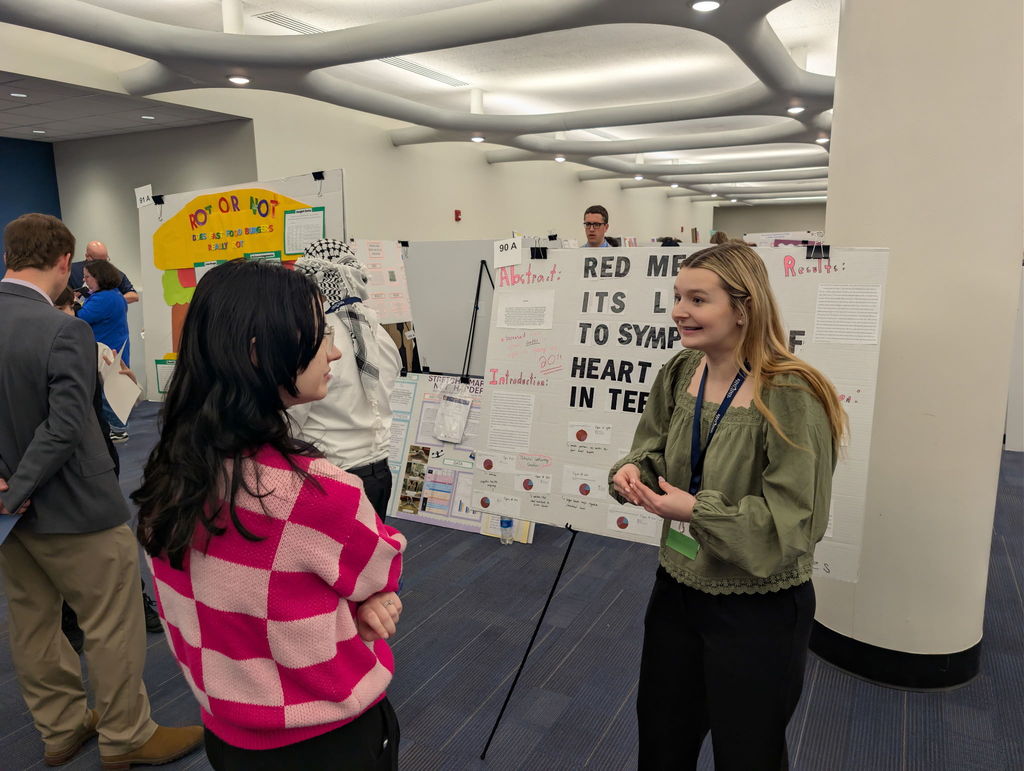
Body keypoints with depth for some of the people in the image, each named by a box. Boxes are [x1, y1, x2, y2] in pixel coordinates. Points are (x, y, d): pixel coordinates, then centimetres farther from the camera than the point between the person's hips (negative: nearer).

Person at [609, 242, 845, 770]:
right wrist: (633, 471, -14)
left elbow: (793, 523, -23)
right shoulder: (680, 373, -3)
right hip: (677, 589, 6)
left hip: (760, 611, -6)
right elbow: (654, 448, 8)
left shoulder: (790, 396, -24)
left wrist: (698, 511, -29)